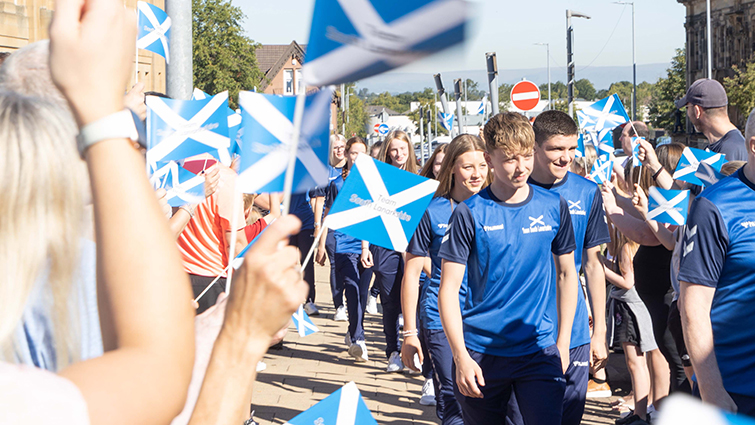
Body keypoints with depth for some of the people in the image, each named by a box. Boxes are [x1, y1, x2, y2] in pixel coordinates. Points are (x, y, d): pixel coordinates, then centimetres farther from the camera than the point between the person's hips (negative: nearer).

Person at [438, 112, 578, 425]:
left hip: (539, 351, 1)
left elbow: (566, 273, 12)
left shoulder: (554, 207, 2)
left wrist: (563, 343, 8)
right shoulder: (470, 214, -6)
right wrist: (461, 358, -12)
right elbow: (448, 289, -6)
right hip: (481, 354, -1)